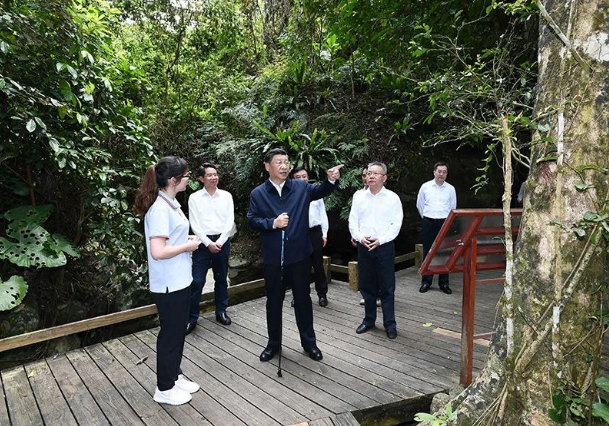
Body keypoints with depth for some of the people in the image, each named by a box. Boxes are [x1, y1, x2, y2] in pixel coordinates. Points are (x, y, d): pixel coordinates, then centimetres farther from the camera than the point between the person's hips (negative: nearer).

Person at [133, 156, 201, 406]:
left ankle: (175, 376, 37)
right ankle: (164, 388, 24)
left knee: (178, 331, 20)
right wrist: (187, 246, -17)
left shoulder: (170, 204, 8)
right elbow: (158, 252, -29)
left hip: (179, 280, 9)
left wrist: (186, 239, 6)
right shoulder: (160, 209, -23)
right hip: (169, 284, -9)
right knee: (170, 333, 6)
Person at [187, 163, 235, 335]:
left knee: (221, 279, 13)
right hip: (203, 242, -2)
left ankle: (221, 312, 29)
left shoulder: (226, 196, 3)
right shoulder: (194, 198, -1)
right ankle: (192, 318, 11)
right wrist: (208, 243, -13)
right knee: (197, 281, -2)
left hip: (222, 242, 2)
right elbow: (195, 224, -5)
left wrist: (219, 242, -10)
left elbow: (230, 221, -1)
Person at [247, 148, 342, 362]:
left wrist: (331, 180, -27)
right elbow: (251, 220, -2)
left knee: (303, 298, 12)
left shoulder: (301, 187, 2)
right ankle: (274, 342, 32)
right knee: (274, 300, 14)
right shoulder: (258, 193, 0)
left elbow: (320, 191, -7)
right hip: (272, 257, 0)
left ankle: (308, 342, 30)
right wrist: (272, 223, -18)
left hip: (299, 254, 0)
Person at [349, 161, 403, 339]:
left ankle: (390, 323, 15)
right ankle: (369, 319, 26)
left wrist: (380, 240, -16)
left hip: (385, 246, -3)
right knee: (366, 285, 11)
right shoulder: (359, 196, 6)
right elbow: (352, 220, 4)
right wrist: (360, 237, -12)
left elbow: (396, 224, -6)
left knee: (387, 286, 3)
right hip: (363, 246, 3)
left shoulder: (392, 198, -2)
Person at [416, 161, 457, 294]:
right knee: (427, 252, 4)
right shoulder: (425, 186, 3)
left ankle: (444, 283, 13)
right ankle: (426, 281, 13)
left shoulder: (450, 189, 5)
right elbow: (419, 205, 11)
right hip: (428, 223, 0)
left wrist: (447, 220, 11)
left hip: (444, 223, 1)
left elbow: (453, 208, 12)